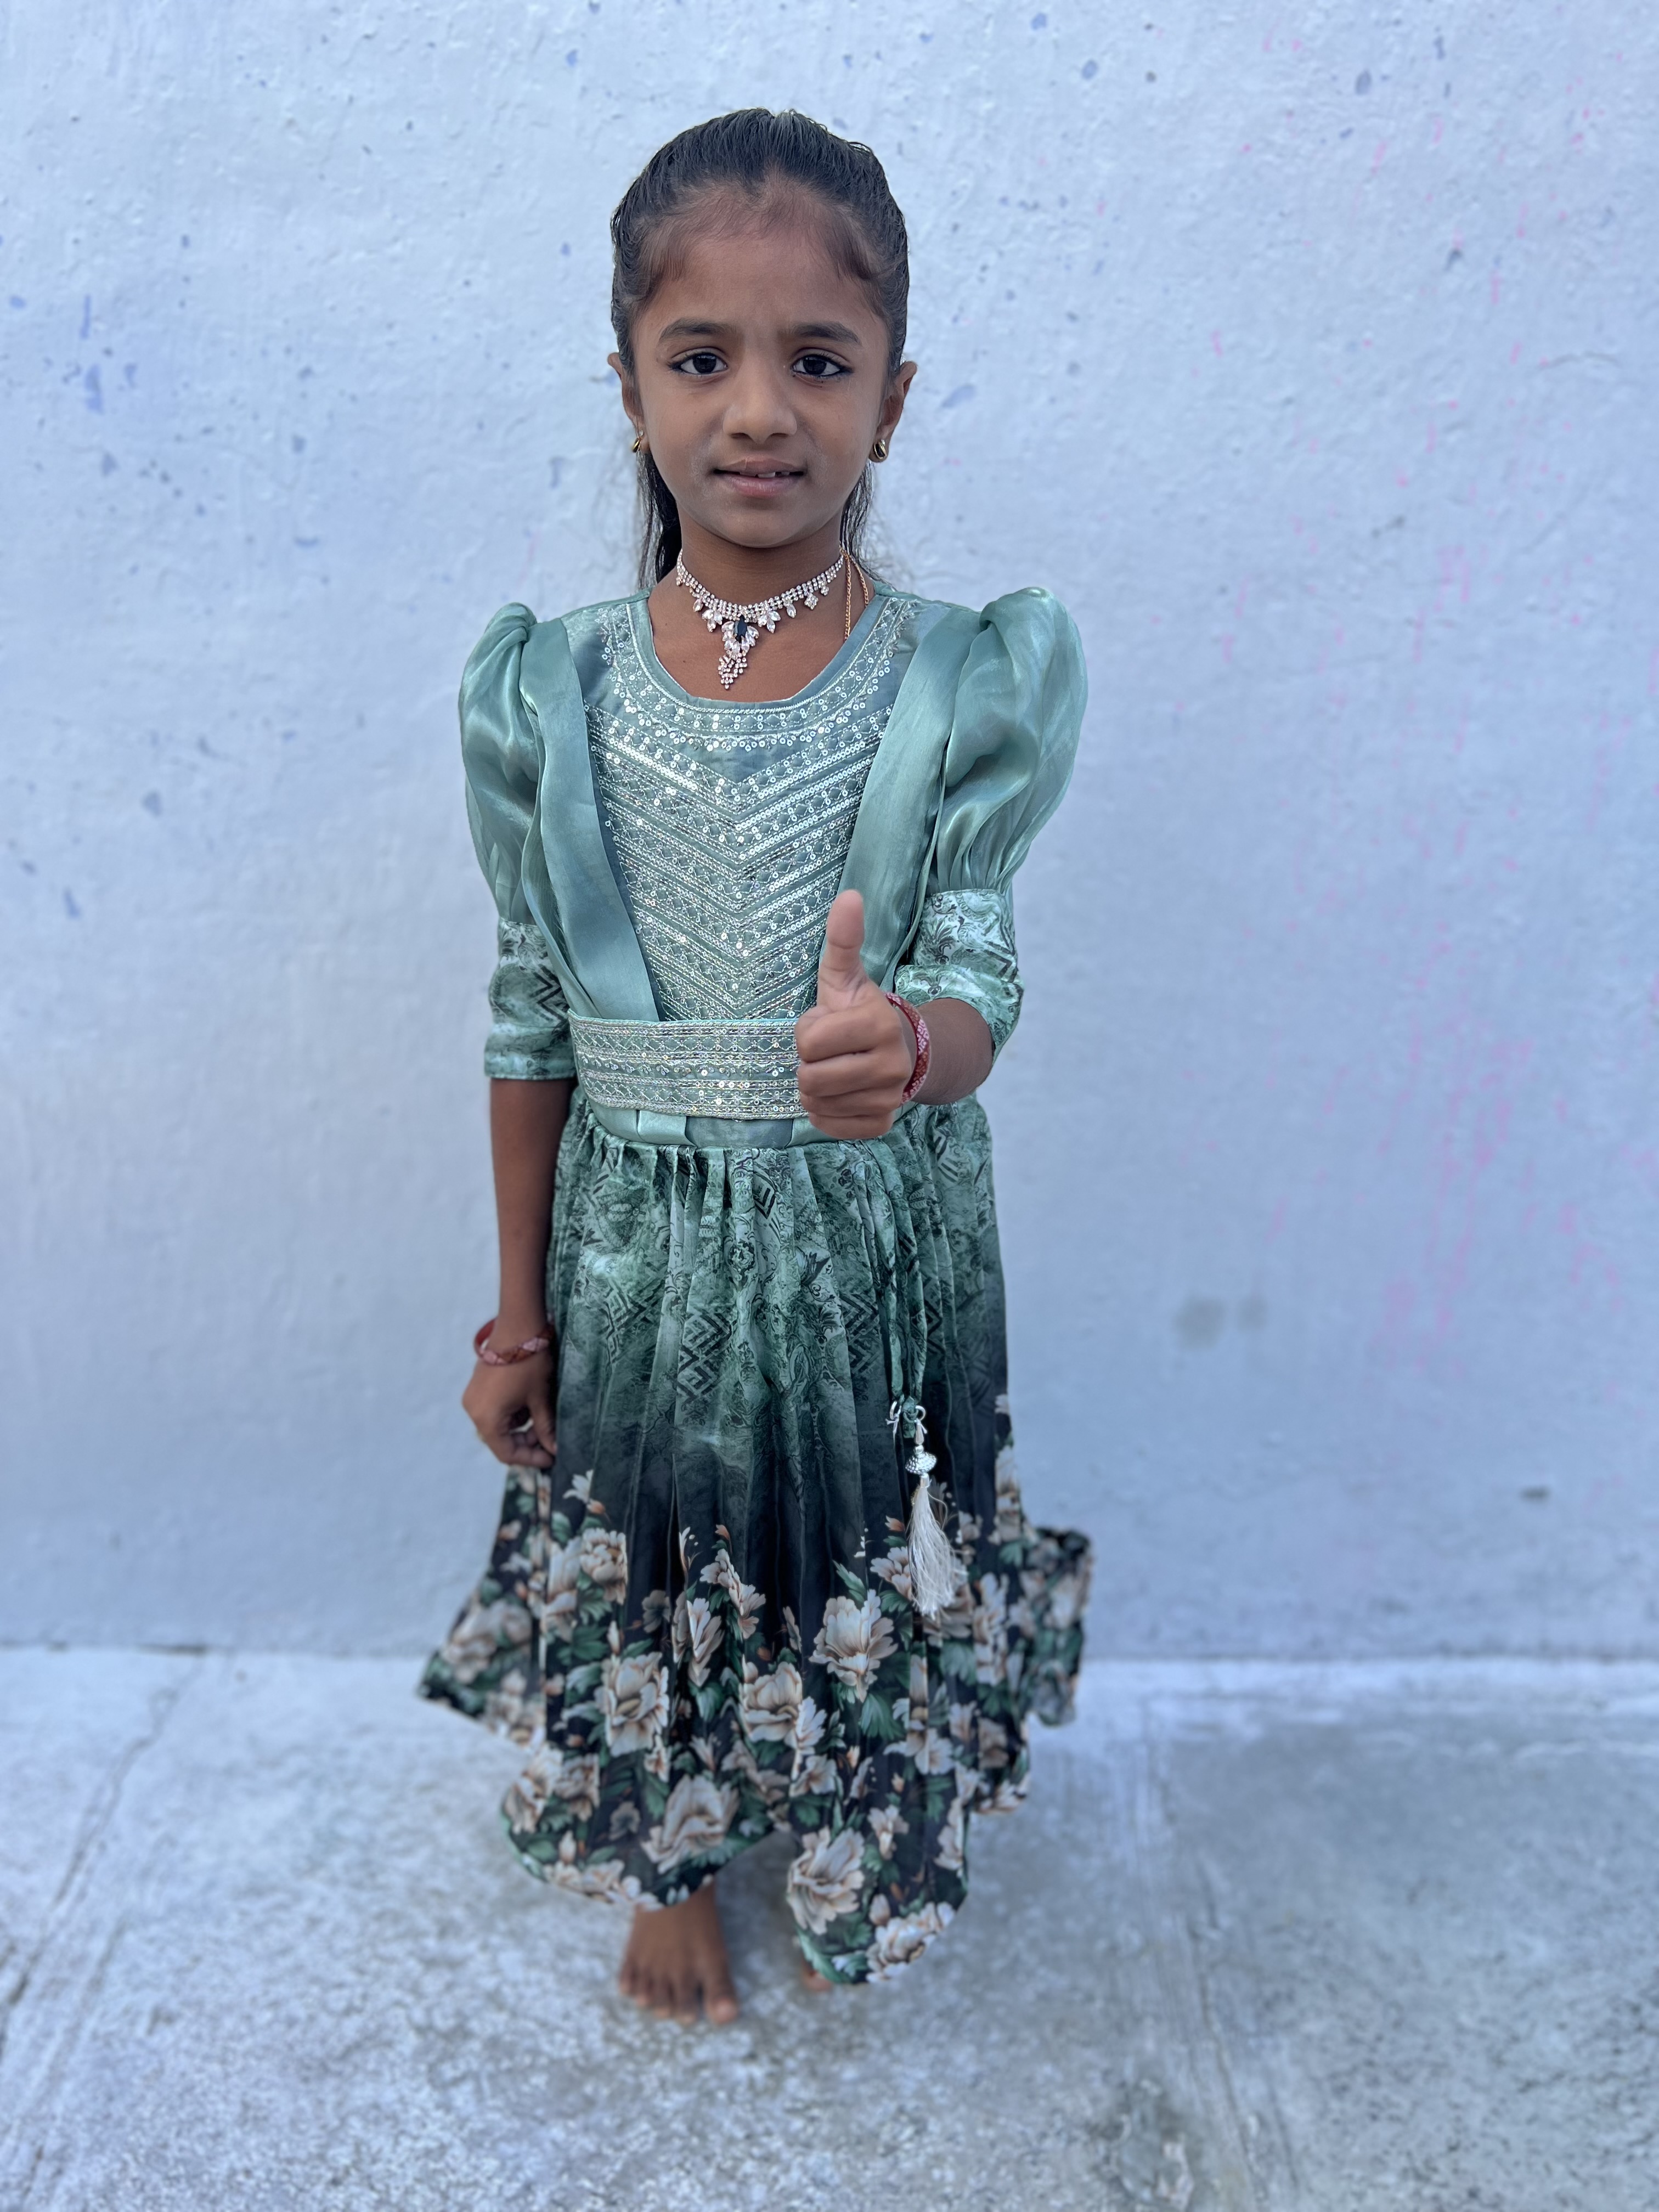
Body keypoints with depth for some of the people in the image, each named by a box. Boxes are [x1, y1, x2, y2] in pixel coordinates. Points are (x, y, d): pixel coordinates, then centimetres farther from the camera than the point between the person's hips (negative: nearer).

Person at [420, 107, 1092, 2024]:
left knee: (871, 1569, 19)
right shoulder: (552, 696, -8)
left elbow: (981, 979, -16)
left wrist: (906, 1045, -42)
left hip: (876, 1237, -1)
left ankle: (870, 1848, 53)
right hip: (642, 1239, 1)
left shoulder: (966, 686, -12)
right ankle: (668, 1864, 52)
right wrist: (519, 1313, 4)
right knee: (644, 1567, 20)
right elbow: (533, 1021, -1)